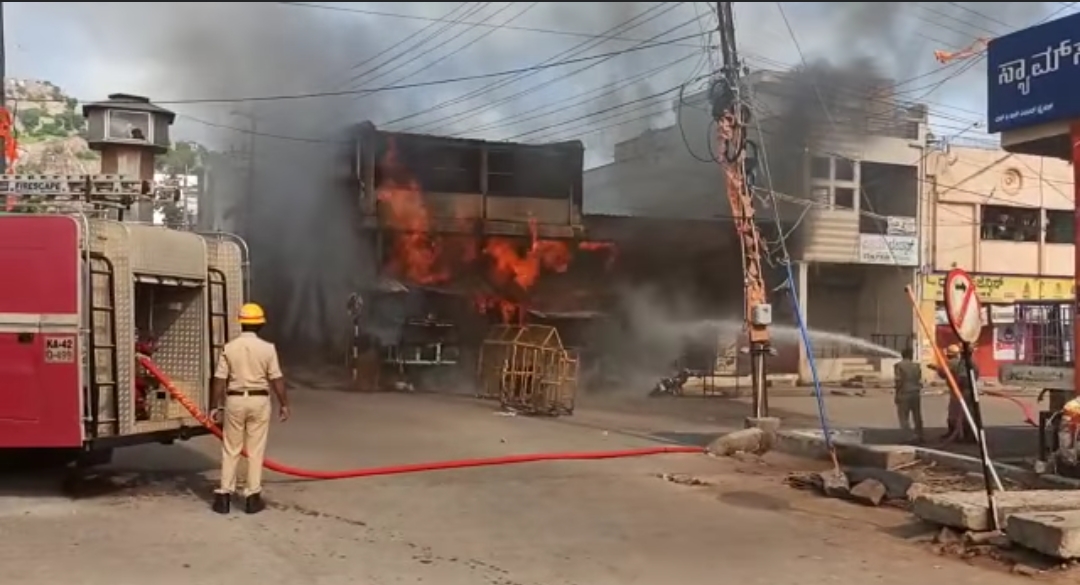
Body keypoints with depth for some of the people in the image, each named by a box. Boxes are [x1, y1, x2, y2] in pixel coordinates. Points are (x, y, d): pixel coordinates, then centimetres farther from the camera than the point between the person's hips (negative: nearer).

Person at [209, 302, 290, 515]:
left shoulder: (229, 348, -3)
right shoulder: (267, 348, -6)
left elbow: (220, 380, -3)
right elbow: (276, 379, -5)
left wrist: (216, 406, 5)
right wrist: (284, 404, 3)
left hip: (235, 400, 1)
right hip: (259, 401, -1)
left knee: (230, 450, 10)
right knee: (255, 451, 5)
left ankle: (224, 495, 11)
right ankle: (252, 497, 7)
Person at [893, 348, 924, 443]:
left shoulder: (899, 365, -6)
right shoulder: (916, 365, 9)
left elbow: (898, 381, -11)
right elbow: (920, 381, 8)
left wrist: (897, 394, -6)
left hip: (904, 393, -5)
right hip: (916, 393, 5)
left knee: (903, 415, -2)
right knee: (917, 416, 12)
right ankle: (919, 435, 16)